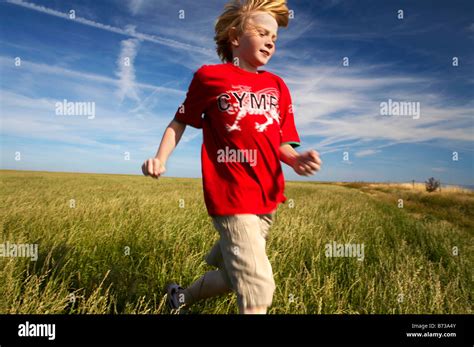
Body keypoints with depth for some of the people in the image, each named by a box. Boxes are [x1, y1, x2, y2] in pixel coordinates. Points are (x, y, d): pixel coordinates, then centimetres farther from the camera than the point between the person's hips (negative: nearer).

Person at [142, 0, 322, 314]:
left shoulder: (278, 86, 11)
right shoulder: (210, 77, -2)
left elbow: (283, 144, 8)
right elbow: (180, 122, 6)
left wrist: (297, 159, -14)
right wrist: (160, 159, -11)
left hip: (268, 199, 6)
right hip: (232, 197, -6)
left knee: (233, 275, 21)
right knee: (257, 287, -10)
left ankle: (183, 297, 48)